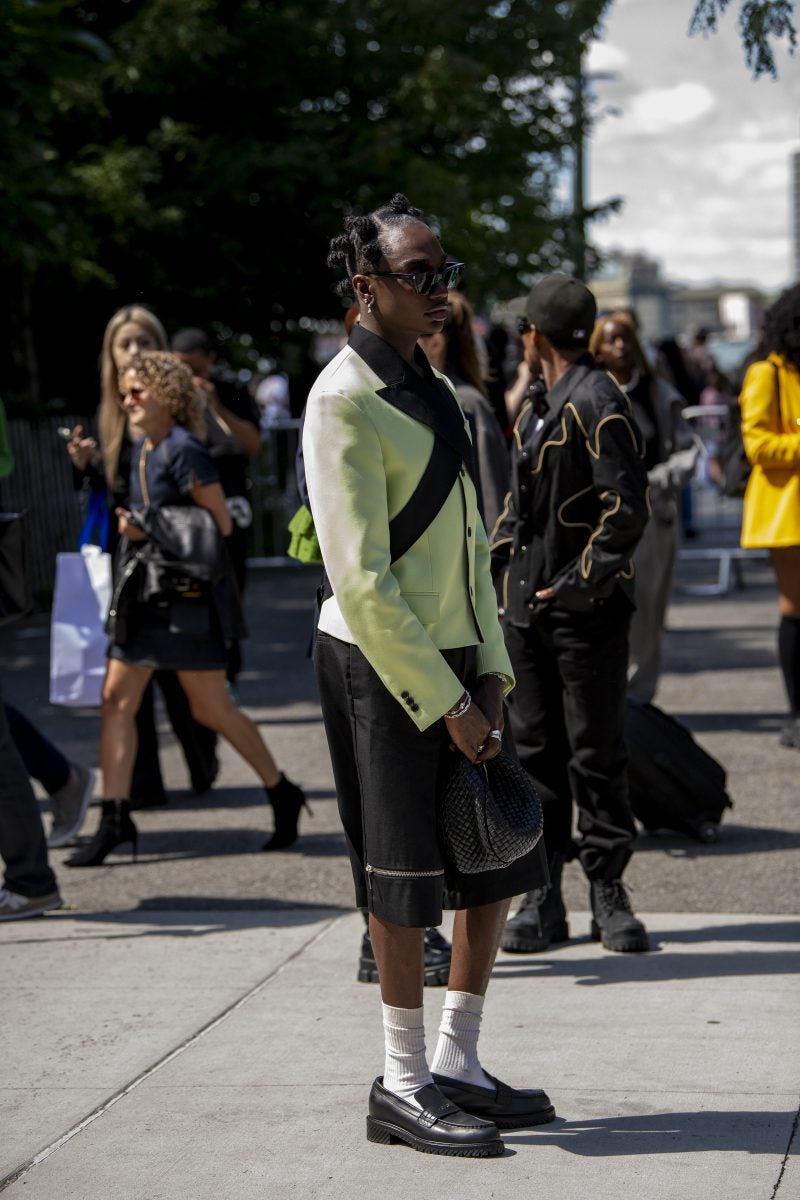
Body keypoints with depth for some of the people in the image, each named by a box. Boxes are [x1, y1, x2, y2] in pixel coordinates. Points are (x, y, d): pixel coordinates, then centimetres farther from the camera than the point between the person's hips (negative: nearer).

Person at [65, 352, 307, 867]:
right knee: (117, 699, 0)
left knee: (213, 710, 0)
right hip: (146, 591, 9)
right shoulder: (142, 449, 12)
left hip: (188, 595, -9)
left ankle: (283, 795, 17)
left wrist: (148, 529, -16)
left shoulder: (183, 451, -15)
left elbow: (220, 523, -15)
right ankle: (115, 819, 1)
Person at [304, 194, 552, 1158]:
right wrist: (445, 702, -16)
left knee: (498, 860, 11)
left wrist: (489, 675, 5)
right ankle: (404, 1086, 11)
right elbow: (363, 580, -17)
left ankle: (458, 1066, 23)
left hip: (451, 659, 8)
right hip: (380, 664, -8)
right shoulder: (344, 399, -13)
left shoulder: (436, 392, 13)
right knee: (405, 877, -1)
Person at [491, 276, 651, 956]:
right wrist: (499, 562, 13)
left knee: (596, 753, -1)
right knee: (535, 750, 8)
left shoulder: (598, 403, -12)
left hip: (587, 613, -8)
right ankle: (543, 898, 13)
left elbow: (628, 508, -17)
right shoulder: (537, 409, 15)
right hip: (528, 607, 8)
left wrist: (580, 582, -16)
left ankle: (608, 894, 7)